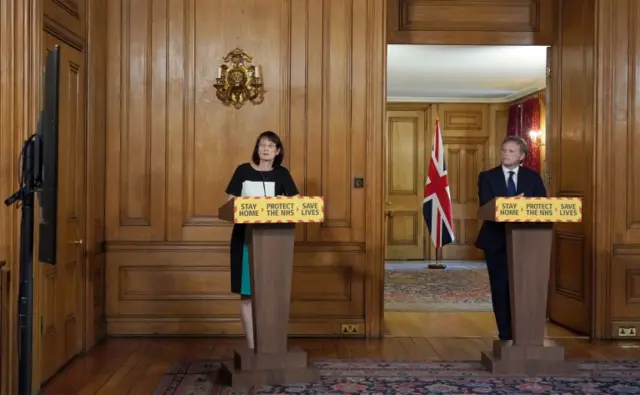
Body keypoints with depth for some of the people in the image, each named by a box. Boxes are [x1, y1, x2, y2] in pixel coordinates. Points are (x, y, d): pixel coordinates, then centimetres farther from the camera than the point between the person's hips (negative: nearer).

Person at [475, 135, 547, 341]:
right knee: (501, 288, 2)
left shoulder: (533, 177, 6)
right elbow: (486, 206, -11)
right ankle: (506, 335, 12)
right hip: (497, 241, -1)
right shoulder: (487, 177, 2)